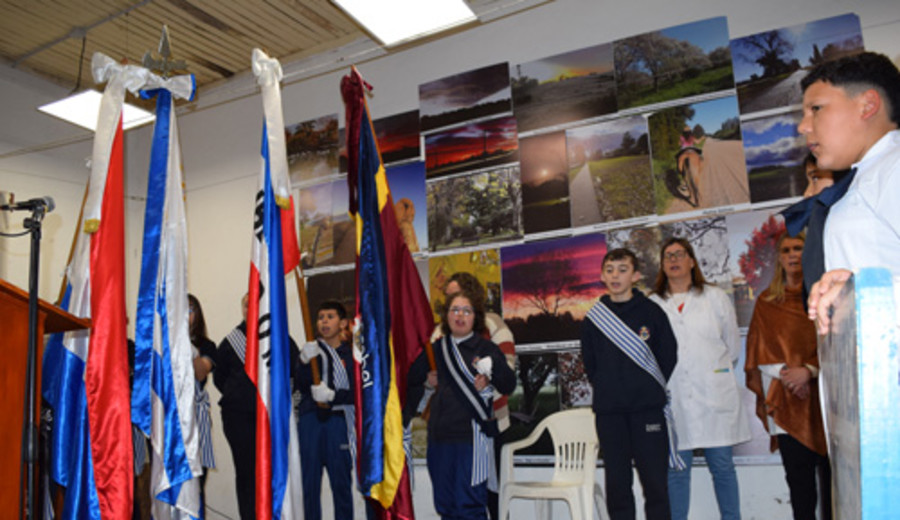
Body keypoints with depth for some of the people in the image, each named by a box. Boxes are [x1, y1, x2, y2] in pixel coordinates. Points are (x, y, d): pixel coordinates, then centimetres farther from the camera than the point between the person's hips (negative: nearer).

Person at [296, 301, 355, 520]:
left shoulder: (350, 353, 5)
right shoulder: (310, 350, 10)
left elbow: (356, 392, 0)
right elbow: (301, 386, -4)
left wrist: (332, 396, -16)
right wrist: (306, 362, -21)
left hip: (338, 420, -1)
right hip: (310, 419, 2)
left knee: (341, 480, 0)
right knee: (310, 479, 5)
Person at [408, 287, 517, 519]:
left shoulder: (485, 348, -1)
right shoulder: (436, 349, 11)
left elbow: (508, 386, -10)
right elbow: (411, 379, 24)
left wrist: (492, 368, -26)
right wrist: (428, 383, 6)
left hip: (472, 436, -5)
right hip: (439, 437, 5)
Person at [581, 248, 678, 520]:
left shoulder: (652, 312, 2)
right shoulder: (593, 319, 6)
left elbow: (668, 357, 5)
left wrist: (652, 390, 3)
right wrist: (606, 391, 6)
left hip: (648, 408, -1)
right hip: (608, 411, 2)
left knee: (655, 479, 2)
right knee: (617, 481, 7)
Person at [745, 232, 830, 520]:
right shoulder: (766, 302, 12)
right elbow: (760, 350, 8)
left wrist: (809, 370, -13)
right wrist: (785, 373, -8)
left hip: (822, 391, -1)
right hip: (786, 399, 1)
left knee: (831, 469, 0)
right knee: (798, 475, 2)